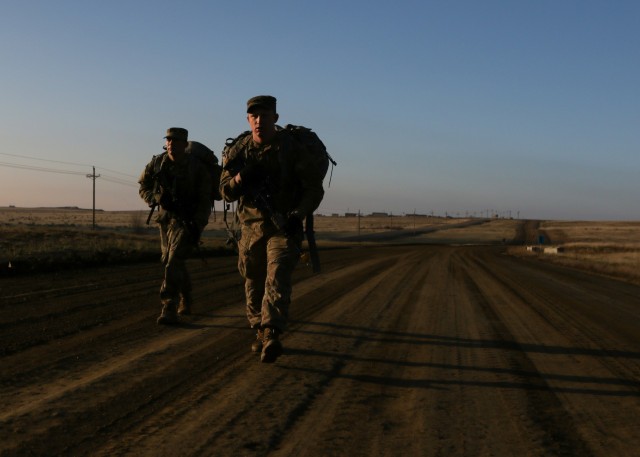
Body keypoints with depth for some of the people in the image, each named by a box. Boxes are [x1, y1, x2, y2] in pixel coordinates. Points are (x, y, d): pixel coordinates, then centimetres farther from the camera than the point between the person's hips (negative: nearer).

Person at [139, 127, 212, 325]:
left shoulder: (196, 167, -13)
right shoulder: (156, 163, -3)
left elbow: (204, 200, -11)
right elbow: (143, 188, 7)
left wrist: (197, 227, -19)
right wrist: (157, 198, -14)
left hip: (187, 220, -5)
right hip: (166, 218, 6)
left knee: (174, 263, -17)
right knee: (172, 262, 15)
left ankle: (170, 309, -16)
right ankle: (185, 302, 33)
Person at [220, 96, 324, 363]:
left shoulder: (292, 150, -5)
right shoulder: (238, 152, 4)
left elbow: (314, 189, -2)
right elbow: (225, 192, 5)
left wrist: (298, 214, -17)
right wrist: (239, 178, -17)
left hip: (283, 228, -4)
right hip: (251, 228, 4)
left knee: (277, 280, -19)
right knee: (254, 284, 10)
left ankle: (272, 336, -27)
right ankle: (260, 333, 26)